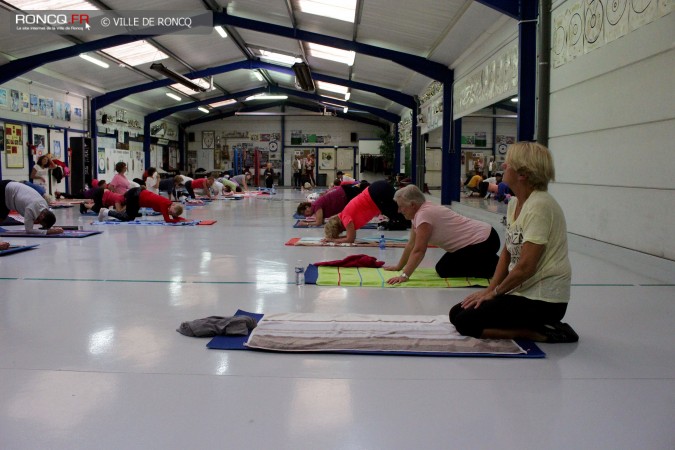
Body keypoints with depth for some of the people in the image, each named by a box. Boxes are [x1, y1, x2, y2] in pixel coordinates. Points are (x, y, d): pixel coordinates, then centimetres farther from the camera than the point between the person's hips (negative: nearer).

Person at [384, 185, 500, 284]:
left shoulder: (423, 214, -22)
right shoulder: (418, 212, 7)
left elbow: (419, 250, -26)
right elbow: (411, 244, 13)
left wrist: (404, 276, -26)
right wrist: (399, 266, 16)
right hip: (477, 238, 10)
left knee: (444, 271, -8)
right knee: (442, 269, 10)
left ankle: (496, 268, -3)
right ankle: (490, 262, 16)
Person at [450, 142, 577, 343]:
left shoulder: (539, 206, -21)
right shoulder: (514, 202, 7)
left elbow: (526, 267, -23)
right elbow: (506, 253, 12)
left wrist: (494, 292, -10)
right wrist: (490, 289, 2)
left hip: (543, 299, -9)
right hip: (521, 291, 9)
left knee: (466, 322, -13)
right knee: (456, 313, 5)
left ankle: (543, 333, -6)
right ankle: (540, 326, 9)